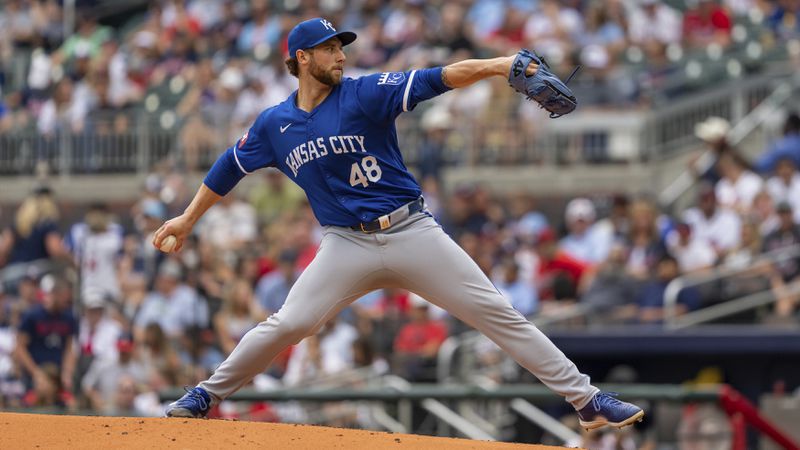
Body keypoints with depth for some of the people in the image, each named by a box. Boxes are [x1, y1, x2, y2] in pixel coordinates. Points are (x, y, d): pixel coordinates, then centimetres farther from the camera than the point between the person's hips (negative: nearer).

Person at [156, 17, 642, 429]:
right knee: (287, 325, -10)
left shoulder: (364, 94, -4)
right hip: (348, 245, 1)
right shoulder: (274, 125, 6)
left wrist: (492, 65, -30)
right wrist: (187, 220, 24)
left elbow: (434, 80, -16)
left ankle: (586, 399, -4)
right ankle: (207, 395, 11)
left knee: (498, 313, -4)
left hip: (412, 232, -1)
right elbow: (231, 167, 20)